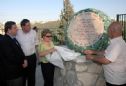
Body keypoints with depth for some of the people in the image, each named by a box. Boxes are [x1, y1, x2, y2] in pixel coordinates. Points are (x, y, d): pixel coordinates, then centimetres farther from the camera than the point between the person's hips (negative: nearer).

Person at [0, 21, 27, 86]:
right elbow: (11, 57, -24)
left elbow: (19, 51, 14)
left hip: (18, 70, 9)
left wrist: (24, 59, -3)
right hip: (12, 72, -9)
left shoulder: (13, 39, 9)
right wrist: (22, 62, -11)